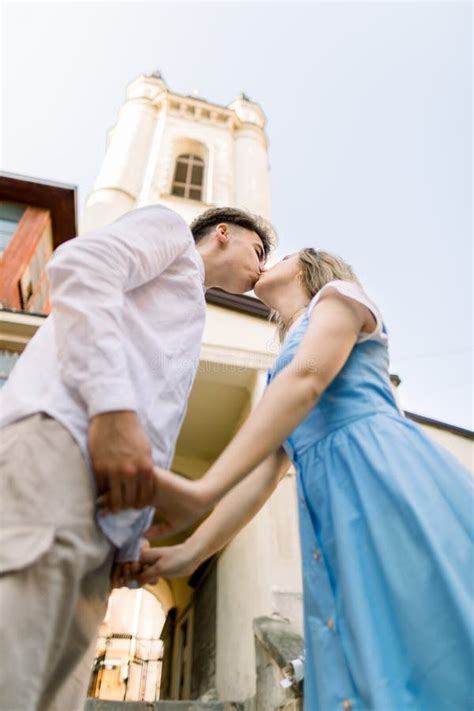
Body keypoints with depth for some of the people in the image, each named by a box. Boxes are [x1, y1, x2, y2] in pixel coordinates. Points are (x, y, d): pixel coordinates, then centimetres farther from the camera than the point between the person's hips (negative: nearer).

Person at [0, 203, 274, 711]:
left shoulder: (189, 313, 39)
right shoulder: (171, 229, 19)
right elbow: (79, 264, -5)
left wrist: (130, 540, 17)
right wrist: (113, 406, -18)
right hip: (63, 437, -8)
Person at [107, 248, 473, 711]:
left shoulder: (339, 293, 10)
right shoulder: (284, 376, 29)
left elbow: (308, 379, -12)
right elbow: (262, 476, 19)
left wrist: (202, 491, -24)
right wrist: (190, 553, 9)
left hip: (385, 477, -7)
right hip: (333, 514, 7)